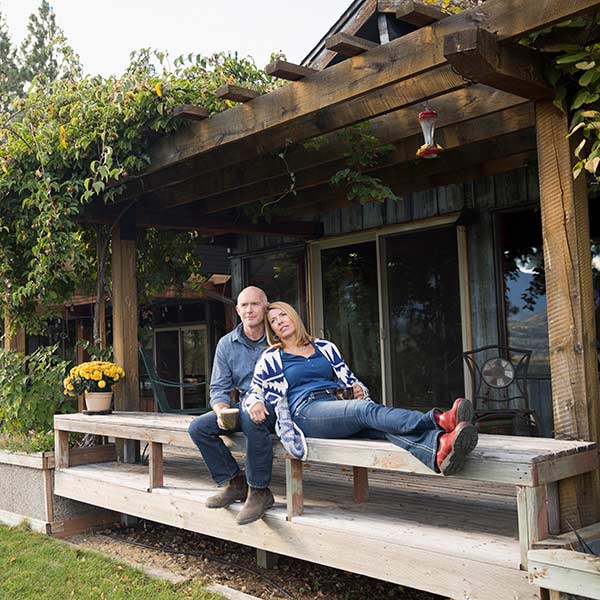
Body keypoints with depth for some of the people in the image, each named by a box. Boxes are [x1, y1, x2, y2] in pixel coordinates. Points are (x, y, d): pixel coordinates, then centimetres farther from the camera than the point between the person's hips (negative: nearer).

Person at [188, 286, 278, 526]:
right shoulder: (226, 344, 8)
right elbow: (219, 388, 7)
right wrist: (222, 411, -16)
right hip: (244, 405, 6)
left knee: (252, 419, -38)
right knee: (198, 427, -11)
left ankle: (260, 491, -23)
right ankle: (235, 483, 1)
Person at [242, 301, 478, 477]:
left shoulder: (325, 348, 23)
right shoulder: (270, 359, 14)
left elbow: (349, 381, 23)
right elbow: (252, 394, 15)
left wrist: (359, 389, -2)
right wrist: (255, 404, -10)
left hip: (338, 405, 4)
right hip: (306, 412, -4)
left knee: (379, 424, -32)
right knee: (366, 409, -34)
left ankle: (438, 449, -61)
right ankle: (438, 419, -55)